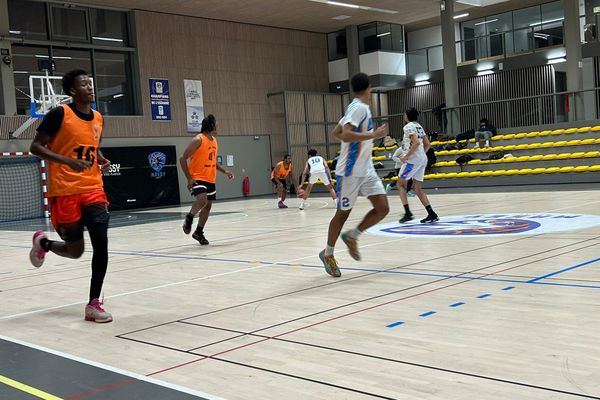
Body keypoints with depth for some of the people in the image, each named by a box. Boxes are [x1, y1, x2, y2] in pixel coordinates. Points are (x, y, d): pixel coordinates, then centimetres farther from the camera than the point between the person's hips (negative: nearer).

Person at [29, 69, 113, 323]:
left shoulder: (98, 118, 10)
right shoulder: (60, 114, -9)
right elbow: (36, 146, -8)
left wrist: (102, 161, 4)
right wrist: (67, 161, -22)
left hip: (93, 190, 5)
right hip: (65, 192, -5)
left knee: (101, 244, -10)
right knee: (75, 250, 3)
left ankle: (94, 303, 0)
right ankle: (43, 243, 38)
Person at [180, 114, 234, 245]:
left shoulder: (214, 141, 11)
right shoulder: (198, 140, -14)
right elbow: (182, 159, -14)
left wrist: (224, 171, 12)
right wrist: (189, 178, -19)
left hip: (210, 179, 8)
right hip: (198, 178, -8)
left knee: (208, 205, 11)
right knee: (202, 200, -29)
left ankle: (199, 232, 25)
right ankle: (189, 217, 0)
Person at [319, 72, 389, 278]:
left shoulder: (358, 108, 13)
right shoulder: (359, 107, -14)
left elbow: (336, 132, 20)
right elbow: (345, 135, -27)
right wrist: (373, 135, -24)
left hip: (366, 169, 9)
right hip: (350, 171, -9)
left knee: (383, 208, 0)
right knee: (343, 212, 4)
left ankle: (352, 236, 16)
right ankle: (328, 253, 21)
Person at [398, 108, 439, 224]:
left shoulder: (408, 127, -8)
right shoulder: (419, 126, 18)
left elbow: (416, 142, -22)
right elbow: (427, 144, 19)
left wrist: (406, 156, -18)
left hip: (412, 159, -8)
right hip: (422, 159, 8)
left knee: (400, 184, 4)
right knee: (417, 189, 10)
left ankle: (408, 213, -5)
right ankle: (432, 214, 3)